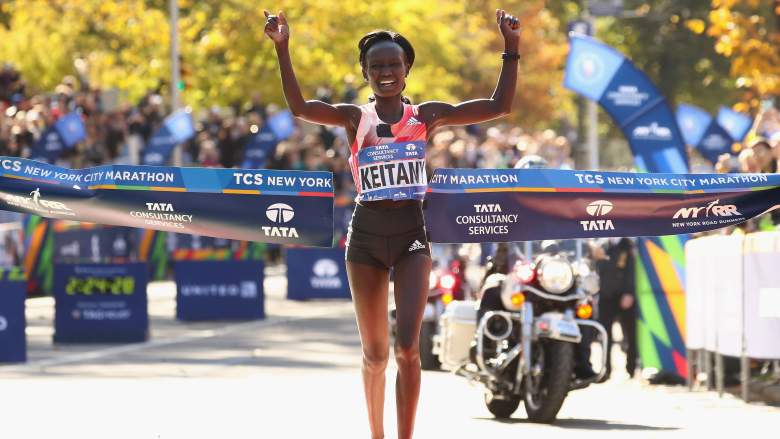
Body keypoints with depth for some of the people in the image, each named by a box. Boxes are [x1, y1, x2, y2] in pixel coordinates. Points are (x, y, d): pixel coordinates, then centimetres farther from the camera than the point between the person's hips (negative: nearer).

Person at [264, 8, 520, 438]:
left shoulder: (426, 115, 4)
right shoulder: (355, 118, 1)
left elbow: (499, 106, 1)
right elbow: (299, 107, -16)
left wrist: (511, 50, -6)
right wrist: (282, 49, -23)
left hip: (412, 233, 0)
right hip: (366, 234, 1)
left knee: (407, 347, -14)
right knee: (375, 353, 8)